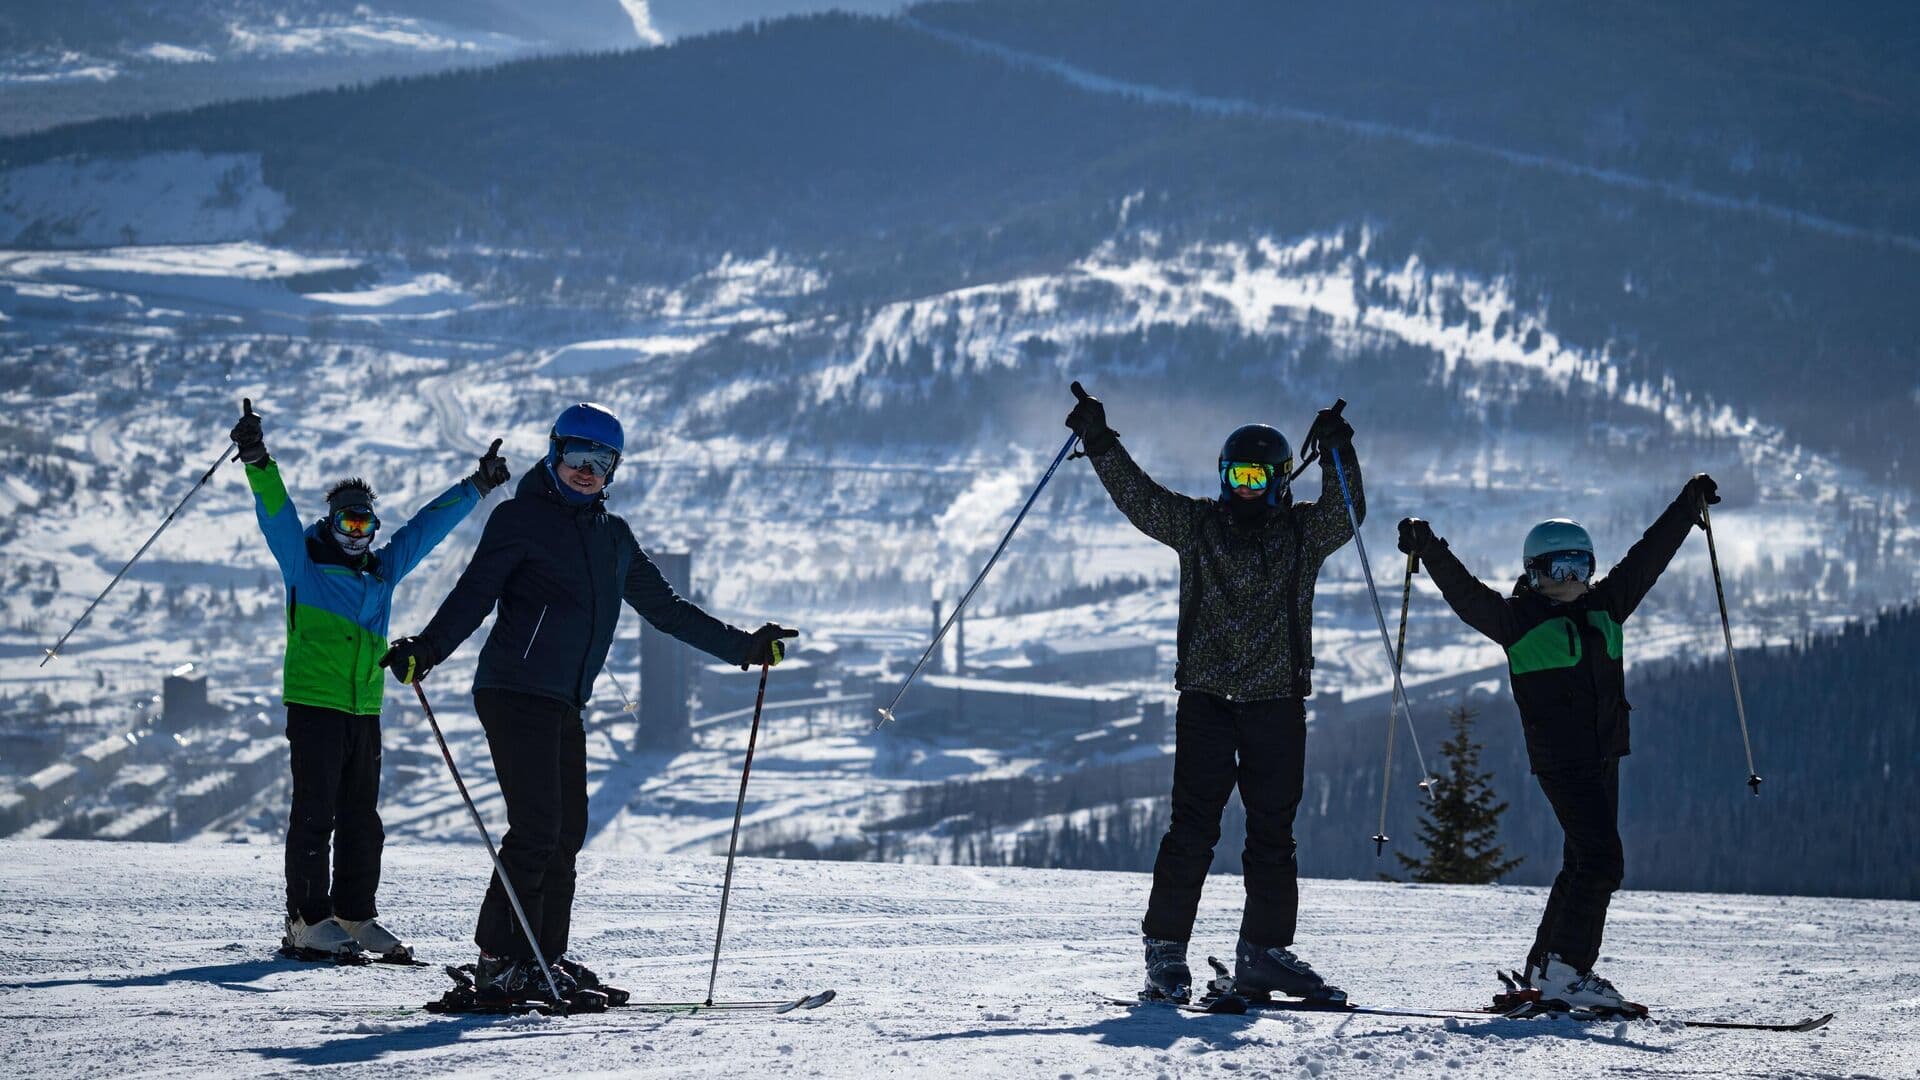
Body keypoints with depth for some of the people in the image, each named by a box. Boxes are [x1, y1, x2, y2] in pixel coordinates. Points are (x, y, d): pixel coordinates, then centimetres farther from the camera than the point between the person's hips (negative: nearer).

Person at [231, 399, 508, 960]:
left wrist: (476, 486, 26)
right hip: (314, 704, -6)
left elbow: (429, 525, 23)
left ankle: (355, 916, 16)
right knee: (315, 814, -6)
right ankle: (308, 919, -4)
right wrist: (258, 463, -27)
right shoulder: (304, 560, 1)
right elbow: (276, 512, -12)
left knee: (361, 818, 9)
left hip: (365, 710, 6)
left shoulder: (384, 567, 16)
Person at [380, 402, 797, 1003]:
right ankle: (500, 961, -9)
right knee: (536, 828, -13)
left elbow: (665, 609, 25)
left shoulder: (613, 537, 18)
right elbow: (475, 593, -11)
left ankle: (546, 958, 12)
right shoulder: (521, 518, -1)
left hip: (567, 705, 7)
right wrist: (426, 650, -26)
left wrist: (742, 647, 23)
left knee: (567, 833, 6)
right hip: (516, 693, -7)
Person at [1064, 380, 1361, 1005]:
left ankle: (1264, 952, 10)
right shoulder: (1197, 525, 8)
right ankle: (1165, 951, -2)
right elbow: (1138, 497, 5)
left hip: (1278, 701, 1)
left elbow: (1345, 514, -11)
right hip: (1206, 696, -1)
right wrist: (1099, 443, -4)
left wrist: (1338, 457, -25)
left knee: (1272, 831, 4)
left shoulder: (1303, 533, 6)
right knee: (1193, 826, -5)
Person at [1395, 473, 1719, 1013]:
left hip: (1604, 758, 8)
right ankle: (1565, 970, -14)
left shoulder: (1605, 606, 13)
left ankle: (1546, 966, 20)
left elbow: (1649, 555, 19)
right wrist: (1427, 548, -25)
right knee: (1600, 859, -16)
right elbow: (1464, 593, -13)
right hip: (1559, 759, -8)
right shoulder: (1518, 618, -4)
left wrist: (1691, 503, 23)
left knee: (1585, 863, 11)